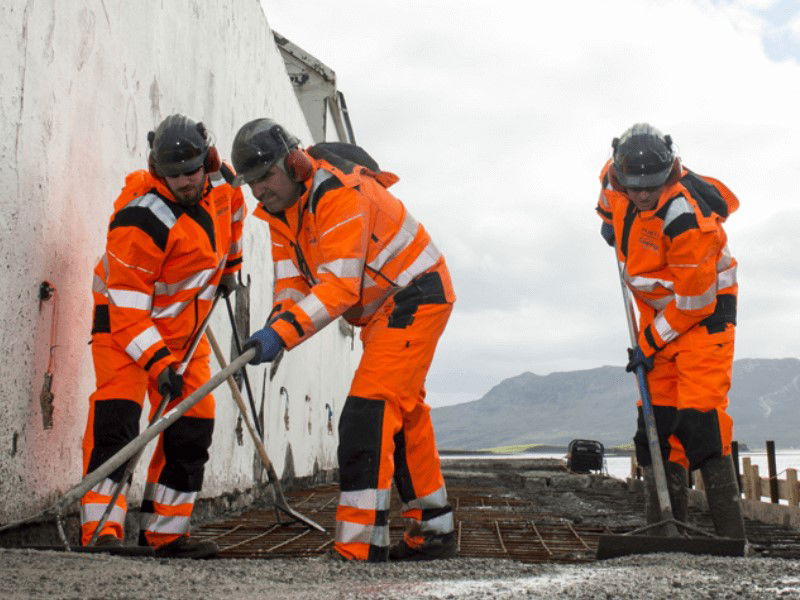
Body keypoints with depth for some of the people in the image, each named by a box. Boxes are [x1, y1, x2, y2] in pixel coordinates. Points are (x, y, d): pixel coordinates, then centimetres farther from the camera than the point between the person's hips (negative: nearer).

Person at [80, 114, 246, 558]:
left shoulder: (221, 183, -7)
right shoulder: (143, 217, -28)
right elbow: (127, 301, -28)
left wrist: (229, 265, 25)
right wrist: (157, 361, -34)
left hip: (185, 325, 7)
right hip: (123, 321, -6)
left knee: (192, 426, 4)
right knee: (117, 415, -22)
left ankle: (164, 532, 14)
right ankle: (102, 530, -19)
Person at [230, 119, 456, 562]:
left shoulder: (341, 195, -29)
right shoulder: (277, 207, 1)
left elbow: (340, 286, -35)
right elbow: (292, 279, 0)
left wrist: (283, 332, -40)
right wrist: (275, 326, -19)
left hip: (416, 296, -10)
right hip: (381, 309, 10)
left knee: (367, 412, -19)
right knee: (403, 412, 16)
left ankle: (361, 545, -18)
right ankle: (432, 530, 29)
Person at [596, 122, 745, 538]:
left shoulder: (685, 217, -32)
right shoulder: (615, 181, -11)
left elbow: (693, 299, -25)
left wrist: (650, 343, -17)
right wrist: (609, 217, 17)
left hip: (705, 306, -7)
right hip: (658, 305, 7)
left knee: (699, 410, -17)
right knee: (657, 412, 3)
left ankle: (729, 531, -14)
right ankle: (666, 523, 8)